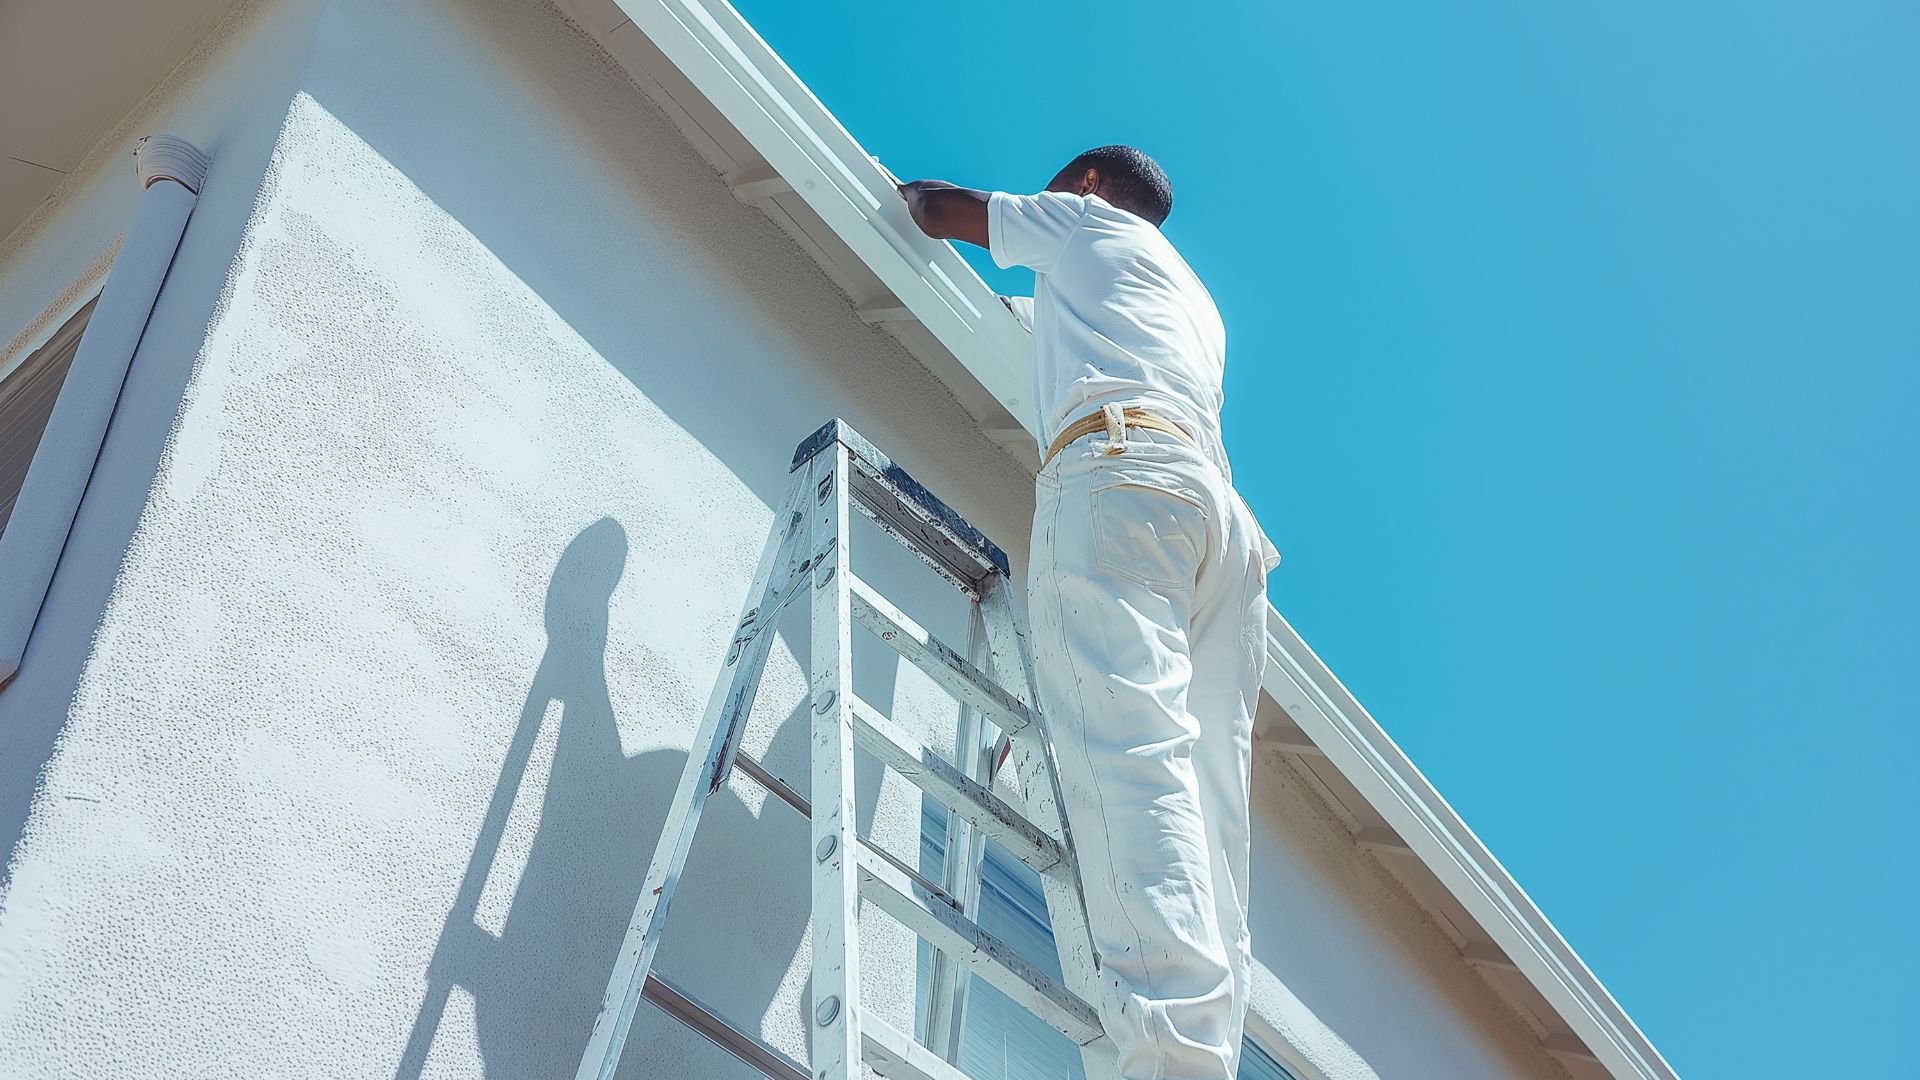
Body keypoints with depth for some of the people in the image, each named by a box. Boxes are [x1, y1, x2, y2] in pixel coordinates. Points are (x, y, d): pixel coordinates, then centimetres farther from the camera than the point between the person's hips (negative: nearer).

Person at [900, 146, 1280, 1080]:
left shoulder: (1087, 217, 23)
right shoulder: (1193, 300, 40)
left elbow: (942, 214, 33)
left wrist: (913, 193, 55)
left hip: (1116, 473, -8)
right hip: (1221, 505, 8)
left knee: (1126, 746, -25)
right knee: (1202, 806, -7)